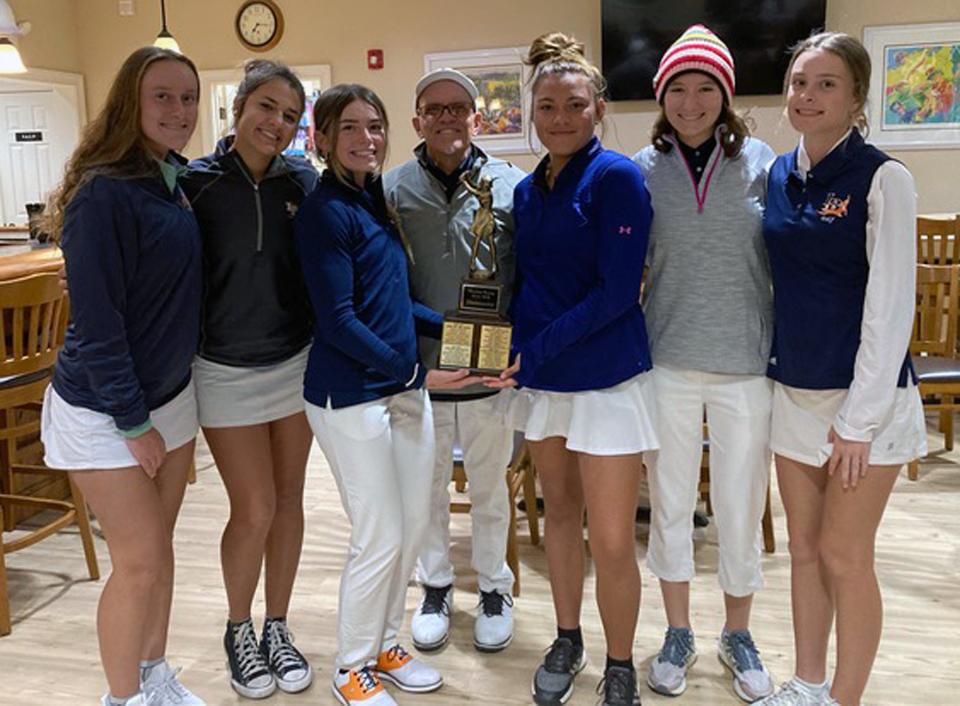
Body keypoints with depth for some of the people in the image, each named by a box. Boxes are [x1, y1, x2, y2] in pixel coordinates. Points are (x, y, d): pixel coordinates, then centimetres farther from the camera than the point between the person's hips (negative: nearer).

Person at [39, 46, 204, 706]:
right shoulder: (104, 191, -20)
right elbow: (96, 319, -21)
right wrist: (134, 422, -17)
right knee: (139, 561, 1)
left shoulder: (176, 179, 3)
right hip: (103, 409, -7)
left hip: (170, 392, 7)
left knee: (160, 544, 16)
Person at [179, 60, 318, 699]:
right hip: (226, 370, -3)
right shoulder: (197, 182, -9)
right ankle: (239, 632, 26)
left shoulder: (303, 181, -1)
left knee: (288, 500, 10)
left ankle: (277, 628, 29)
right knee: (254, 510, 0)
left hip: (295, 362, 3)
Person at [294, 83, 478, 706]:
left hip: (404, 387, 8)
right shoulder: (325, 211, -13)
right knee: (380, 537, 0)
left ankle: (385, 644, 35)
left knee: (414, 526, 14)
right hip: (350, 395, -8)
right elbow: (338, 321, -18)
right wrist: (419, 373, -18)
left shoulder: (376, 200, 11)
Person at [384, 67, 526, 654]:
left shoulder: (511, 187, -2)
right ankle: (435, 587, 38)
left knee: (490, 487, 16)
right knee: (428, 486, 16)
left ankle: (495, 590, 36)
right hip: (419, 369, 1)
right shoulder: (392, 190, -1)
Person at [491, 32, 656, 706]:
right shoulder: (527, 189, 10)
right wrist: (515, 354, -2)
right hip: (541, 375, 6)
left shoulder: (617, 177, -10)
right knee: (560, 510, 18)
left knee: (611, 539, -1)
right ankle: (567, 642, 36)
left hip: (606, 377, -6)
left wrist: (533, 351, -19)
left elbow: (617, 291, -17)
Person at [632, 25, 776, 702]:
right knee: (670, 502, 12)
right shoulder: (642, 170, 1)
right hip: (668, 361, 1)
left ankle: (738, 636, 33)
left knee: (742, 507, 11)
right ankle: (678, 634, 32)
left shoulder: (761, 162, -1)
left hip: (746, 363, 0)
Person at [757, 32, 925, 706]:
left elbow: (891, 305, -14)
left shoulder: (882, 178, -11)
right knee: (805, 548, 14)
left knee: (844, 555, 3)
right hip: (793, 390, 5)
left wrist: (860, 417, -15)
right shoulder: (777, 174, 6)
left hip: (863, 395, -5)